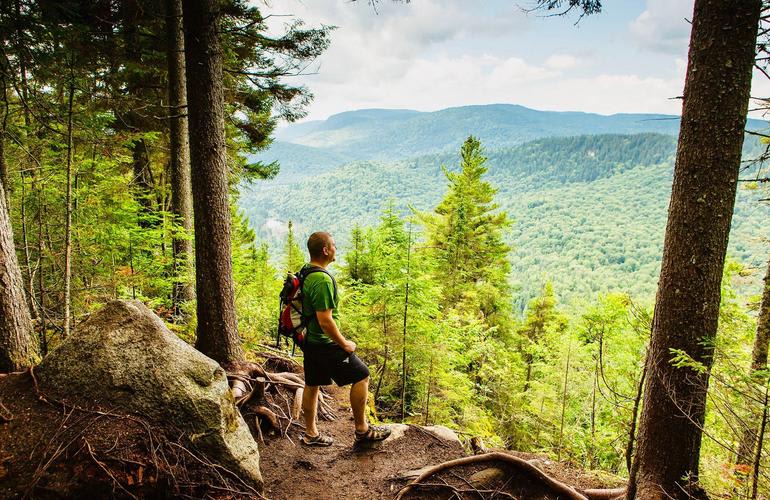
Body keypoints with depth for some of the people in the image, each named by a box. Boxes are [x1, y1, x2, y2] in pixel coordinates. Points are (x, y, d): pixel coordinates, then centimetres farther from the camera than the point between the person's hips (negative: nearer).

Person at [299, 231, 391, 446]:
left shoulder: (305, 272, 6)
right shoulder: (322, 280, -26)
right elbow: (325, 320, -28)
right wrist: (344, 344, -15)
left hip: (310, 340, 10)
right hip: (325, 344, -10)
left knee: (312, 385, 17)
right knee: (361, 376, 3)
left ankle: (311, 433, 31)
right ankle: (362, 430, 14)